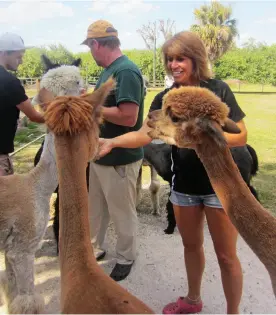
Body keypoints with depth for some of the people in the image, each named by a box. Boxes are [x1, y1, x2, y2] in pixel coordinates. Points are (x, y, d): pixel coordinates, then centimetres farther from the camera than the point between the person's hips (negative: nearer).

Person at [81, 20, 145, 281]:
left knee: (122, 214, 10)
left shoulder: (126, 71, -20)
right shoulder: (109, 70, 10)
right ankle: (94, 249, 43)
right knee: (95, 209, 22)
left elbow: (129, 117, -29)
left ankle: (125, 259, 32)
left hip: (119, 159, -9)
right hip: (100, 155, 10)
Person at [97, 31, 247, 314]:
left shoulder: (218, 90, -10)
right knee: (191, 246, 21)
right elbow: (144, 134, -12)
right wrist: (112, 142, -28)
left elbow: (241, 136, -11)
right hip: (183, 184, 4)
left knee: (226, 255, 9)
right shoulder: (165, 99, -1)